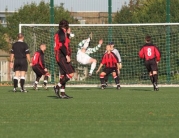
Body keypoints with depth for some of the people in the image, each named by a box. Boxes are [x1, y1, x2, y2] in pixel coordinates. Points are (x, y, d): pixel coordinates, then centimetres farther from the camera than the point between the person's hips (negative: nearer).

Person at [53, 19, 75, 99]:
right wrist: (67, 55, -23)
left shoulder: (59, 33, 20)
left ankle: (62, 93, 11)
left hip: (60, 57, 11)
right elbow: (62, 45, -21)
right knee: (70, 73, -14)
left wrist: (68, 34, 25)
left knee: (63, 75, 11)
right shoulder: (61, 33, -10)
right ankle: (57, 86, -13)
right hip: (62, 56, -11)